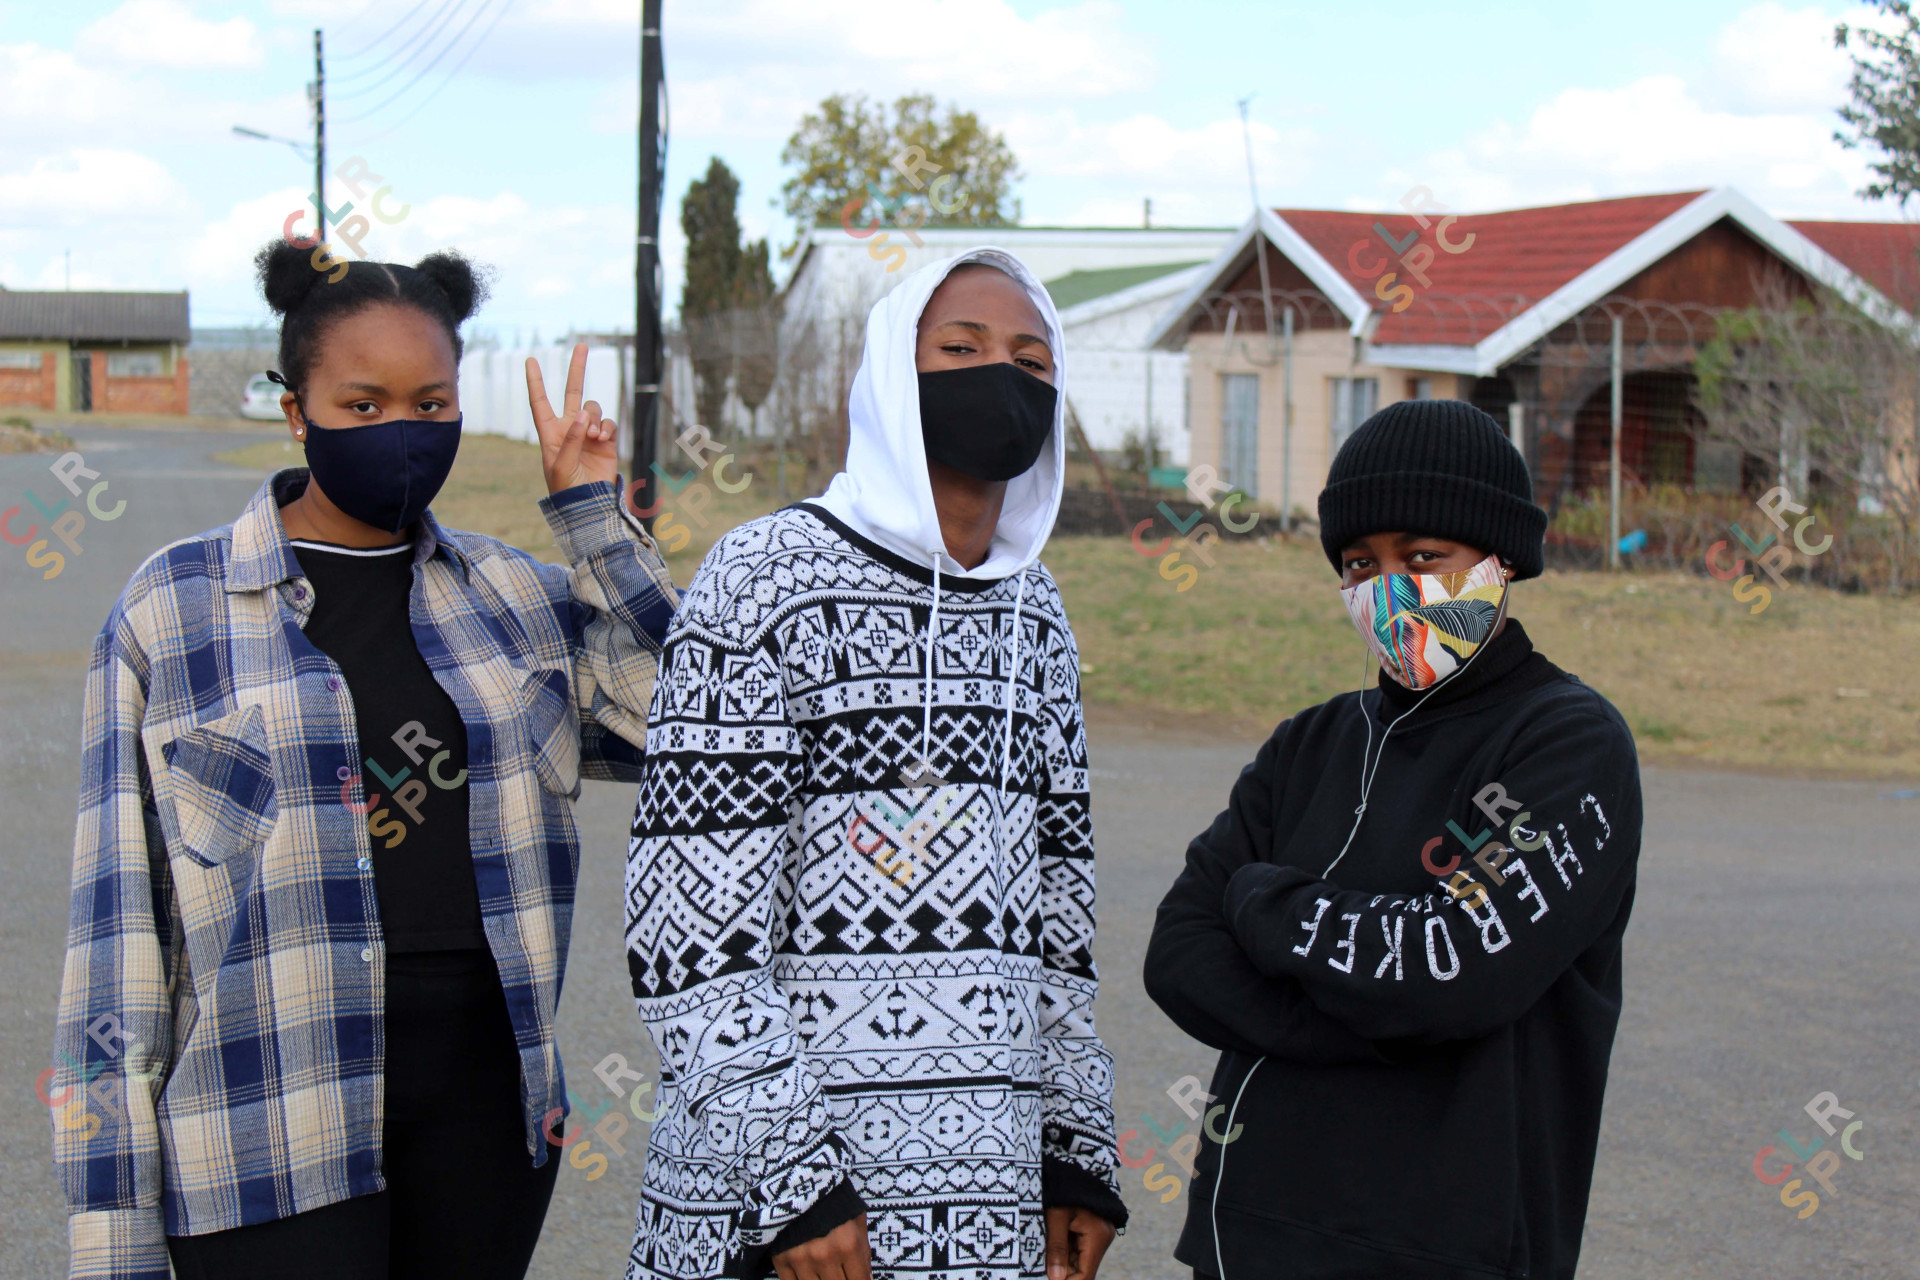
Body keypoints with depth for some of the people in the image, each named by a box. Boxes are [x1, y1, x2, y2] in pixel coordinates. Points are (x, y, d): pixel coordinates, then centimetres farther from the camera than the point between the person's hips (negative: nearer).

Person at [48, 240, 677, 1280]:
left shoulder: (513, 596, 9)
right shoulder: (173, 609, -1)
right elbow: (118, 916, -2)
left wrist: (592, 514, -1)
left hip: (483, 1108, 3)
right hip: (270, 1138, -3)